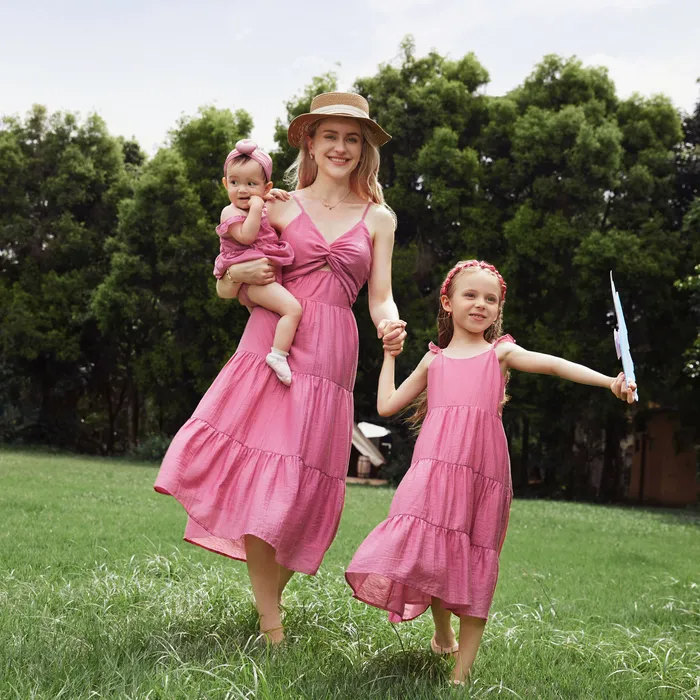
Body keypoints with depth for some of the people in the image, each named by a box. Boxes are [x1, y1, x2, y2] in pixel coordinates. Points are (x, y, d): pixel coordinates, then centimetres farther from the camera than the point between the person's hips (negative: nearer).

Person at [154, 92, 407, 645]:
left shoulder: (378, 219, 13)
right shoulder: (280, 207, 9)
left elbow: (381, 298, 6)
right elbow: (225, 288, 12)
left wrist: (390, 325, -16)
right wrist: (244, 274, -10)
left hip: (330, 359, 1)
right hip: (270, 345, 0)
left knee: (297, 486, -2)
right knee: (254, 469, -9)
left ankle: (271, 596, 18)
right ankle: (270, 623, 2)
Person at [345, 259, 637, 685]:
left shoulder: (501, 352, 16)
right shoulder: (434, 361, 21)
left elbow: (553, 365, 0)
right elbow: (387, 405, 24)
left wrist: (610, 381, -13)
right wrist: (389, 355, 29)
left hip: (482, 470, -1)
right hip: (435, 467, 1)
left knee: (475, 566, 1)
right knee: (428, 550, -8)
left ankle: (462, 671, 7)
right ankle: (442, 633, 23)